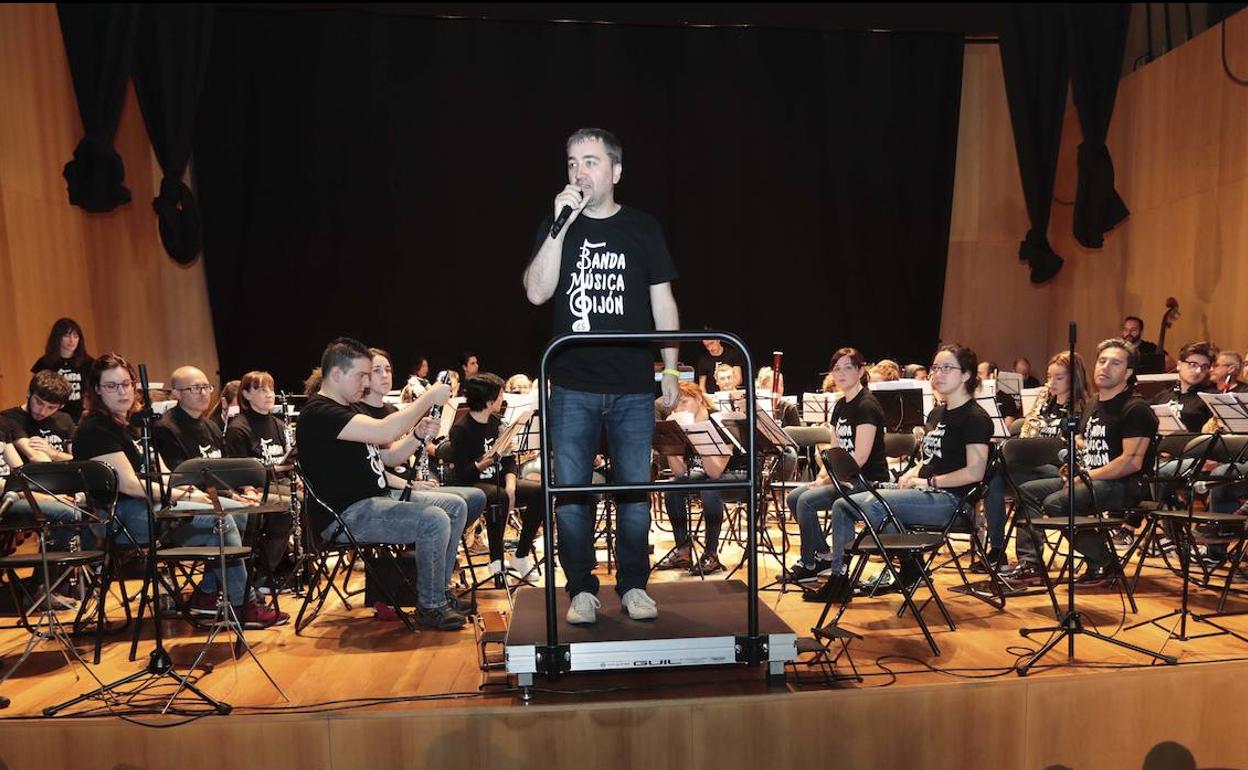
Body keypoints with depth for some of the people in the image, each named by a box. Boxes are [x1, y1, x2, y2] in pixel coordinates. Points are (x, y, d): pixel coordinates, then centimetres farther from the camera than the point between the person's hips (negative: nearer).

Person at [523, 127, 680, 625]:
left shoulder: (643, 229, 7)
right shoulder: (557, 226, 7)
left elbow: (662, 302, 7)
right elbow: (537, 293, -6)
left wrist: (670, 369, 2)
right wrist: (561, 226, -12)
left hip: (633, 387, 0)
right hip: (572, 387, 1)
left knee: (635, 491, 5)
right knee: (570, 493, 3)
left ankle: (633, 586, 21)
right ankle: (581, 589, 18)